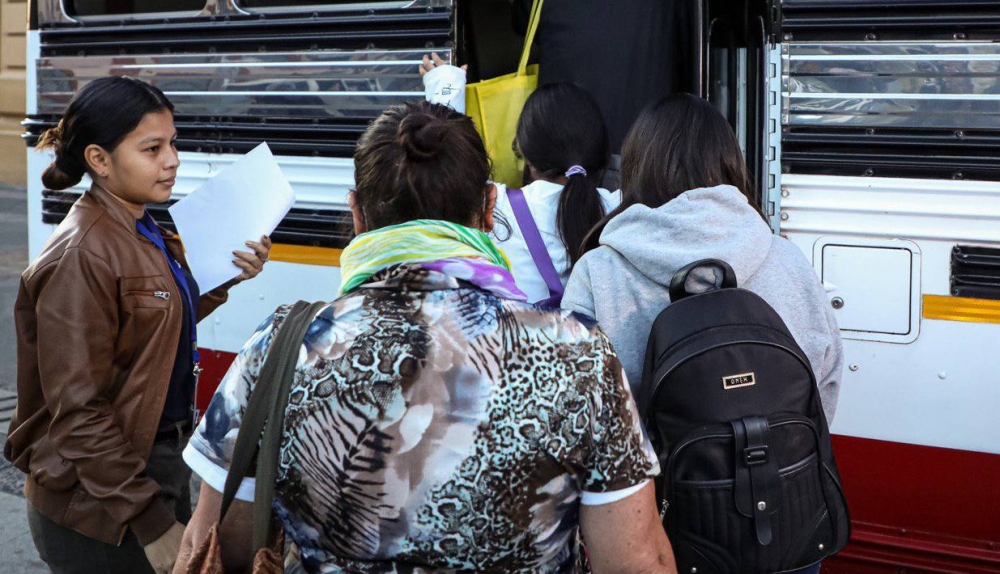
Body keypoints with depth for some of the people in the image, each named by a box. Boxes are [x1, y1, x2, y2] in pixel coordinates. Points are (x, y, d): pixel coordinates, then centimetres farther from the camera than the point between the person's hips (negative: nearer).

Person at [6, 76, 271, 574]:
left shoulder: (145, 234, 6)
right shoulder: (81, 254, -20)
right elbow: (79, 412, -22)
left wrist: (227, 280, 2)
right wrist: (153, 523, -22)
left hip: (163, 461, 8)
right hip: (100, 505, -8)